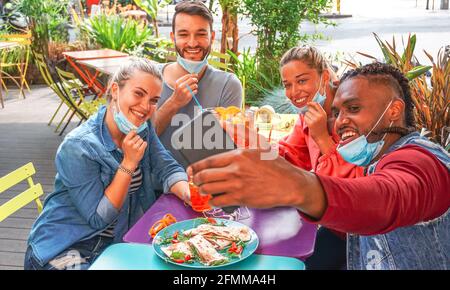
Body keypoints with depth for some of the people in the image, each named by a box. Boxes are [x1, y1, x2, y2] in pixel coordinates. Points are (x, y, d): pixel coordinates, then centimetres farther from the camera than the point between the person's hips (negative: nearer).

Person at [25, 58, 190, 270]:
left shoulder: (142, 130, -3)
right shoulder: (77, 147, -23)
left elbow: (169, 170, -5)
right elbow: (98, 219, -20)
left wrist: (189, 193, -27)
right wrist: (129, 163, -27)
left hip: (116, 242, 6)